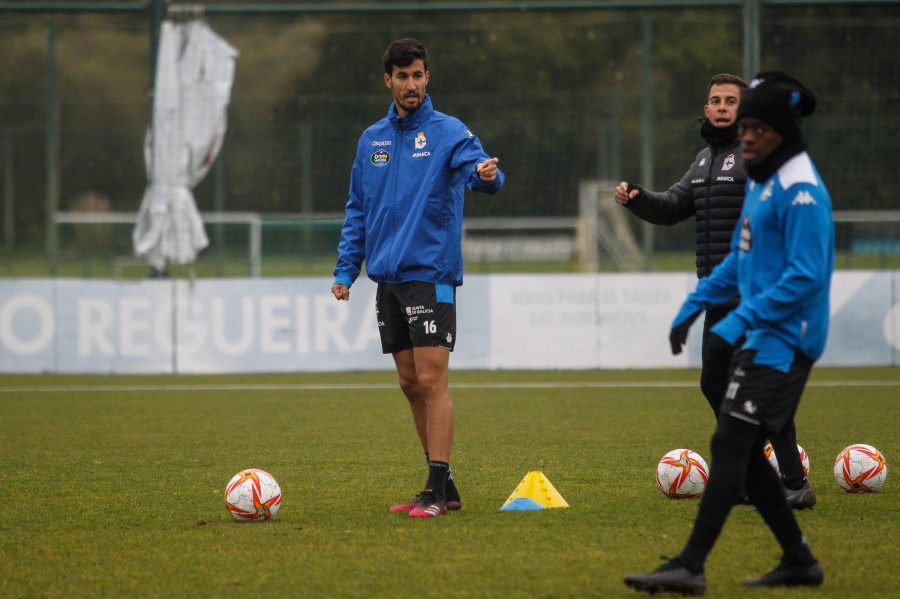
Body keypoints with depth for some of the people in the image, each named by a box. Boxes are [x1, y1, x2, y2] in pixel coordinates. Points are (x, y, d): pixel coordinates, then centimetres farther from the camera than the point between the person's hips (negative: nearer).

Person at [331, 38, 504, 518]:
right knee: (411, 384, 9)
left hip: (430, 275, -6)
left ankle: (438, 488, -10)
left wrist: (486, 175, -46)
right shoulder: (372, 139, 14)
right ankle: (442, 487, 16)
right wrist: (346, 267, 12)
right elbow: (358, 209, 19)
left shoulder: (448, 132, -4)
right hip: (387, 278, 6)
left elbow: (474, 168, -22)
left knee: (431, 379, -11)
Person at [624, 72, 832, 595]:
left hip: (785, 341, -10)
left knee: (730, 445, -15)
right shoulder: (760, 180, 15)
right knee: (743, 454, 12)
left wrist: (739, 322, -24)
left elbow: (805, 276, -23)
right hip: (761, 340, 10)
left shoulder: (800, 191, -17)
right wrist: (695, 305, 19)